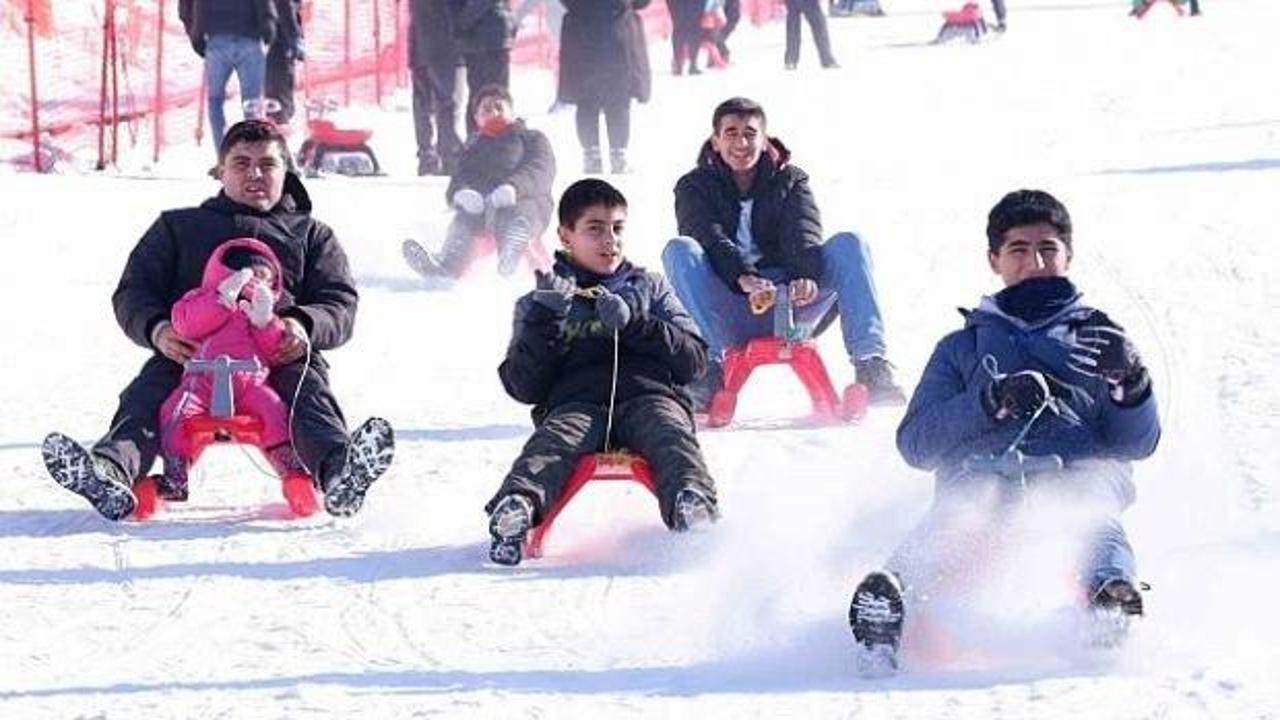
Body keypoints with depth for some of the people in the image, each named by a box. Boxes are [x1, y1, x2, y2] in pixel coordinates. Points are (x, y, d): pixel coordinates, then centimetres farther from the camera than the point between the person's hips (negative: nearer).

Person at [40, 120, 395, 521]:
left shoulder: (311, 234, 30)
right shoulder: (178, 227, 31)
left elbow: (340, 305, 15)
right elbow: (132, 293, 19)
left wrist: (304, 326, -12)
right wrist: (157, 329, -8)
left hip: (280, 355, -1)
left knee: (309, 388, -35)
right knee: (145, 395, -31)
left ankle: (338, 470, -66)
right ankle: (110, 470, -61)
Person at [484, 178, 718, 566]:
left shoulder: (649, 288, 29)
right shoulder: (541, 301, 28)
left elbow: (693, 359, 15)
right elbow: (523, 388, 16)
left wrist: (634, 324, 1)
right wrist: (543, 324, 1)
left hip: (649, 393, 0)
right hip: (575, 401, 0)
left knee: (670, 434, -35)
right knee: (552, 443, -35)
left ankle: (694, 509, -63)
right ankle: (516, 508, -63)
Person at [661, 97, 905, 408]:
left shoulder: (790, 181, 13)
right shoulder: (695, 187, 7)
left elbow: (804, 236, -9)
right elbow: (711, 240, -14)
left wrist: (806, 277, -32)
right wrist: (744, 278, -36)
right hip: (729, 319, -1)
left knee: (849, 245, -19)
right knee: (679, 250, -27)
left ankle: (870, 363, -31)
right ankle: (711, 369, -37)